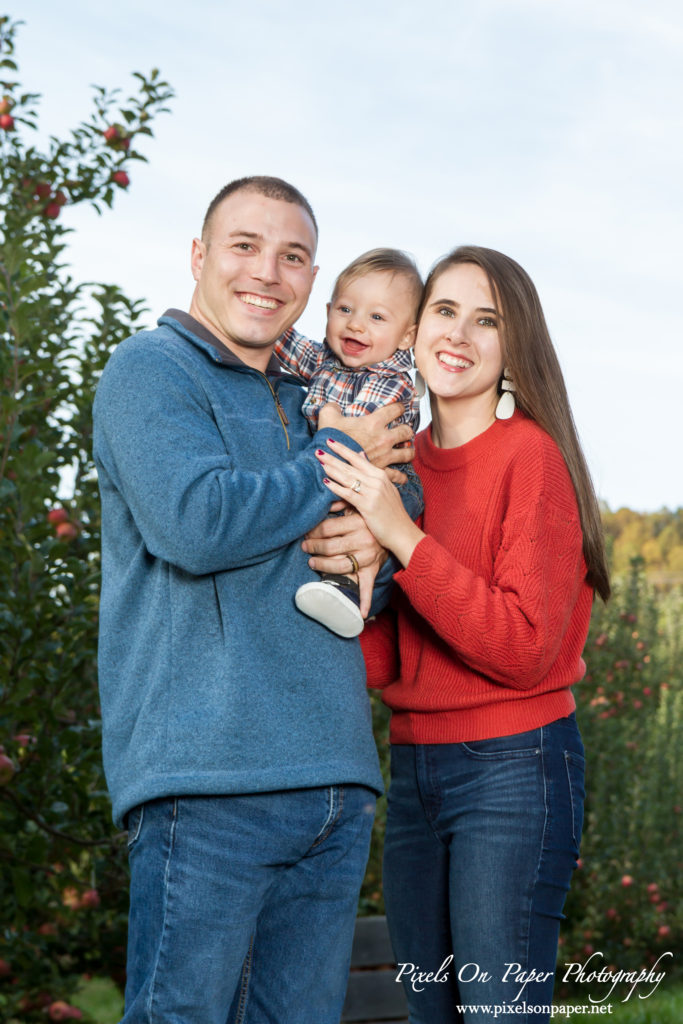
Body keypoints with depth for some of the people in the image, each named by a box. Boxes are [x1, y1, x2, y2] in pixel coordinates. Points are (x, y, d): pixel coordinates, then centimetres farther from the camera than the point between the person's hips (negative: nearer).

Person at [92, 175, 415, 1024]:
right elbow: (196, 523, -18)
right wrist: (340, 457, -5)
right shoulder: (150, 372, -1)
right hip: (208, 773, -7)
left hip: (335, 780, 7)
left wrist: (374, 547, 3)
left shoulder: (305, 399, 22)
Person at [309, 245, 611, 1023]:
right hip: (413, 768, 7)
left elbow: (526, 651, -18)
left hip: (514, 766, -7)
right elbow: (380, 666, 6)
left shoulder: (530, 454, -11)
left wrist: (403, 536, -21)